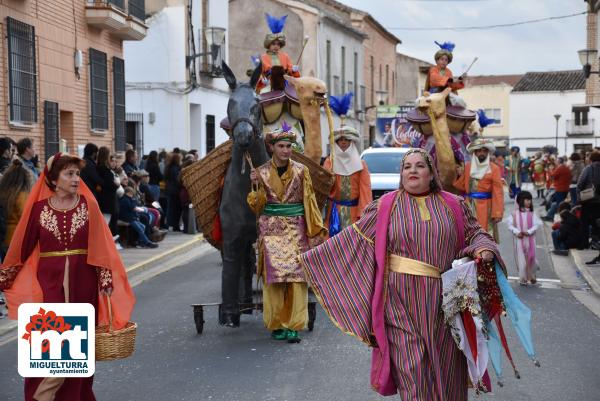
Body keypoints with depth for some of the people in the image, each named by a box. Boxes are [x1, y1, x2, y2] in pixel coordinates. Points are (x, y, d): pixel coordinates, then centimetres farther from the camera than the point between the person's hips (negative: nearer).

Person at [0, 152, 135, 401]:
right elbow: (22, 245, 6)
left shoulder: (88, 205, 0)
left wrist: (106, 279, -7)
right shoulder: (38, 207, 0)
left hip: (83, 283, 1)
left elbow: (100, 244, -1)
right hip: (50, 283, -1)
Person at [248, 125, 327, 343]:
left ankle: (293, 325, 0)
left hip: (296, 230, 0)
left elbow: (309, 201, 6)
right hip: (271, 230, 0)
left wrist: (316, 228, 0)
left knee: (296, 277, -5)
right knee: (274, 278, -2)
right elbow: (257, 206, 6)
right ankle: (276, 324, 8)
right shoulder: (262, 172, 3)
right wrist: (256, 186, -11)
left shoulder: (301, 171, 3)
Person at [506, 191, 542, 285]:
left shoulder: (531, 214, 1)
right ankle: (523, 279, 11)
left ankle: (532, 277, 22)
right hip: (519, 239, -1)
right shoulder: (515, 213, -2)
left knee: (531, 257, 4)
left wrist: (529, 232, -19)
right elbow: (509, 223, -7)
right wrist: (516, 232, -19)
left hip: (530, 239, 1)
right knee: (521, 259, 2)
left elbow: (537, 224, -6)